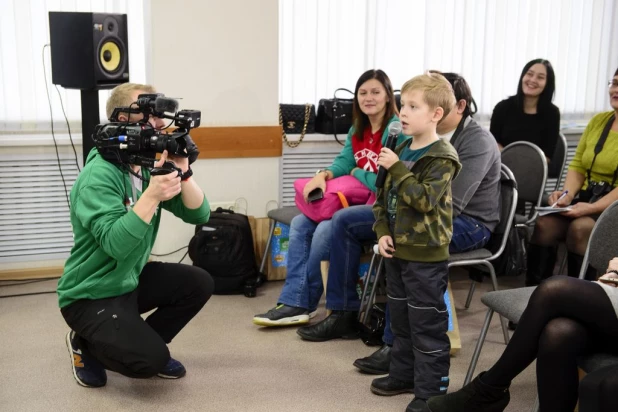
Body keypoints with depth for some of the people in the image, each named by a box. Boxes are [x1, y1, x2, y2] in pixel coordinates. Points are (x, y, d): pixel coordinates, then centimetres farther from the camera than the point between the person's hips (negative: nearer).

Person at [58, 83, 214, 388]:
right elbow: (116, 245, -34)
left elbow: (199, 215, -5)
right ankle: (86, 344, 8)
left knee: (200, 283, -5)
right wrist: (152, 196, -42)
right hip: (90, 295, -8)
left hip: (131, 280, 8)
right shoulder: (99, 175, -23)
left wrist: (182, 172, -21)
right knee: (151, 359, -21)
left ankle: (145, 341, 13)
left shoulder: (149, 167, 0)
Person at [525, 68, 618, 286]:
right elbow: (577, 166, 12)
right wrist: (567, 193, -8)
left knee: (579, 227, -32)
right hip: (587, 197, 5)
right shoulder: (598, 120, 13)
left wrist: (593, 208, -25)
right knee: (544, 223, -21)